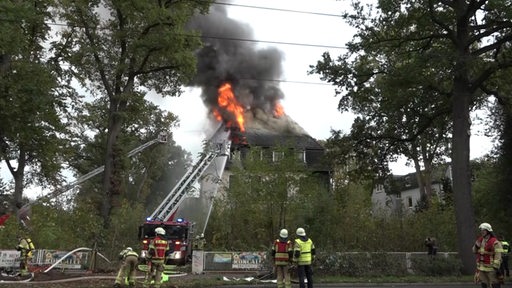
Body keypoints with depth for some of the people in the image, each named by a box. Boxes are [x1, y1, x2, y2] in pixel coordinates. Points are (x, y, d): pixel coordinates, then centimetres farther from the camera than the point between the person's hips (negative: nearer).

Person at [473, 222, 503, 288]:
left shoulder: (495, 242, -14)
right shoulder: (479, 240, 8)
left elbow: (498, 256, -17)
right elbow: (474, 251, 16)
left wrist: (496, 267, -21)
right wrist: (476, 246, -4)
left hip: (491, 268, -7)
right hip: (481, 268, 7)